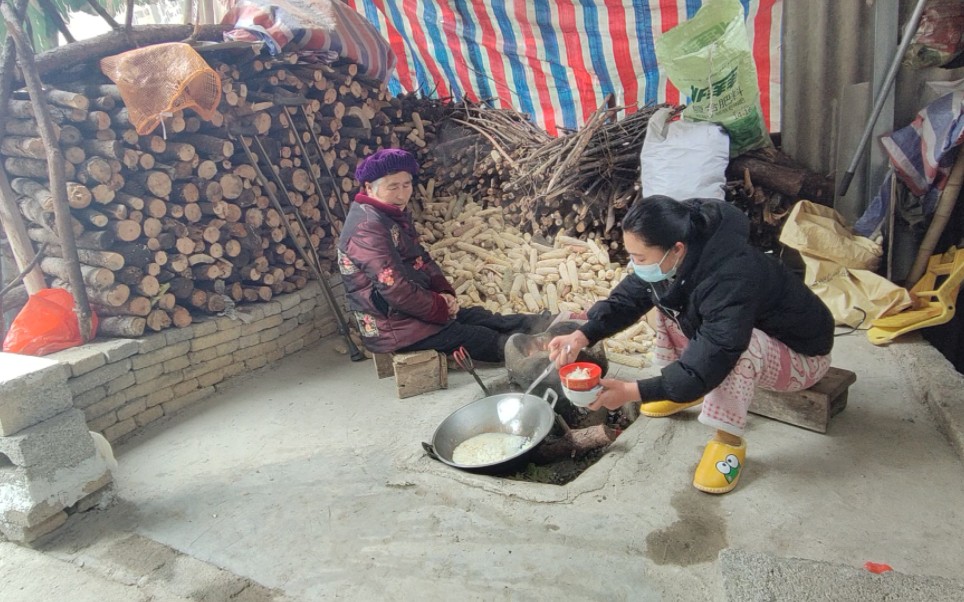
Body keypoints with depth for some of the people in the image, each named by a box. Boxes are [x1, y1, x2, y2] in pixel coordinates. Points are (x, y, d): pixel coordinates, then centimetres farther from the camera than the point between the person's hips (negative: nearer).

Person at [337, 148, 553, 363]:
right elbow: (396, 290, -28)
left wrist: (444, 293, -4)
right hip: (393, 327, -9)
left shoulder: (394, 216, 8)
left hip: (406, 310, 9)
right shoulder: (368, 228, -25)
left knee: (479, 317, 2)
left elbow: (422, 259, 13)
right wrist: (441, 307, -15)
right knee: (477, 336, -5)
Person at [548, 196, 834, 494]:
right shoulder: (675, 256, -17)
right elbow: (630, 296, -6)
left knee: (739, 347, -39)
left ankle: (729, 442, -17)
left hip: (800, 354, -7)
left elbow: (707, 365, -39)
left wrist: (632, 392, -40)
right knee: (667, 294, -5)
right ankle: (688, 390, 8)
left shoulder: (732, 280, -41)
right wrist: (583, 335, -21)